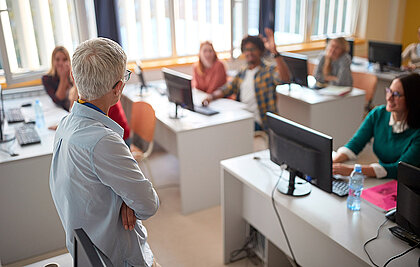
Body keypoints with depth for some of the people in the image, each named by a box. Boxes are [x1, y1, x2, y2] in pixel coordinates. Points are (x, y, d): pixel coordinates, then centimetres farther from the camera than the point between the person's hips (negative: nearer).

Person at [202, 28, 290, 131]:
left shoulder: (269, 71, -4)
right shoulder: (242, 72, 18)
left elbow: (284, 78, -25)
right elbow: (228, 89, 18)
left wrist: (274, 51, -34)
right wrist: (212, 96, -3)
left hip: (257, 122, -6)